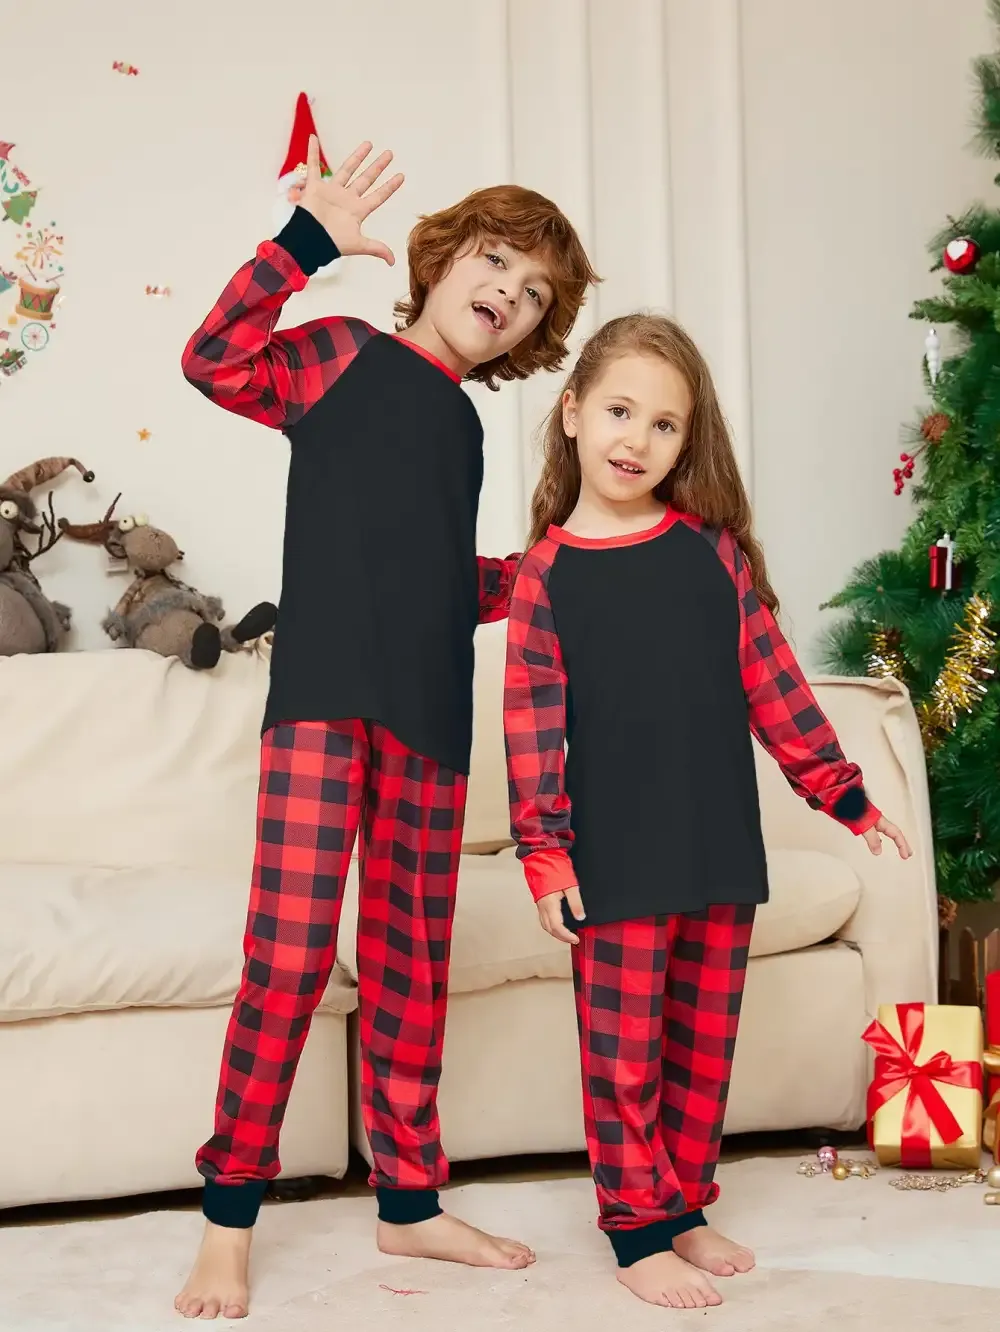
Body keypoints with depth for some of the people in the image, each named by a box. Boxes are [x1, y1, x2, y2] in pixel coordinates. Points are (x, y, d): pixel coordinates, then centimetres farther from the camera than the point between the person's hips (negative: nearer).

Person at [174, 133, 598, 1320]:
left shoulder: (463, 422, 22)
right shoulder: (342, 352, 6)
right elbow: (217, 362, -12)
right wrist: (307, 240, -17)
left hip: (430, 715, 6)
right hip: (324, 691, -6)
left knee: (413, 965, 10)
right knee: (289, 953, -10)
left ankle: (409, 1200, 21)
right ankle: (229, 1221, 1)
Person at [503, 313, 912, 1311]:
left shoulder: (713, 548, 5)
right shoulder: (546, 573, -3)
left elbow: (771, 680, 9)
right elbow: (533, 724, -4)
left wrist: (839, 788, 10)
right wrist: (544, 854, -9)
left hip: (721, 850, 3)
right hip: (617, 856, -3)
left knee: (705, 1043, 12)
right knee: (624, 1051, 3)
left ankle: (685, 1206, 27)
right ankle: (637, 1230, 16)